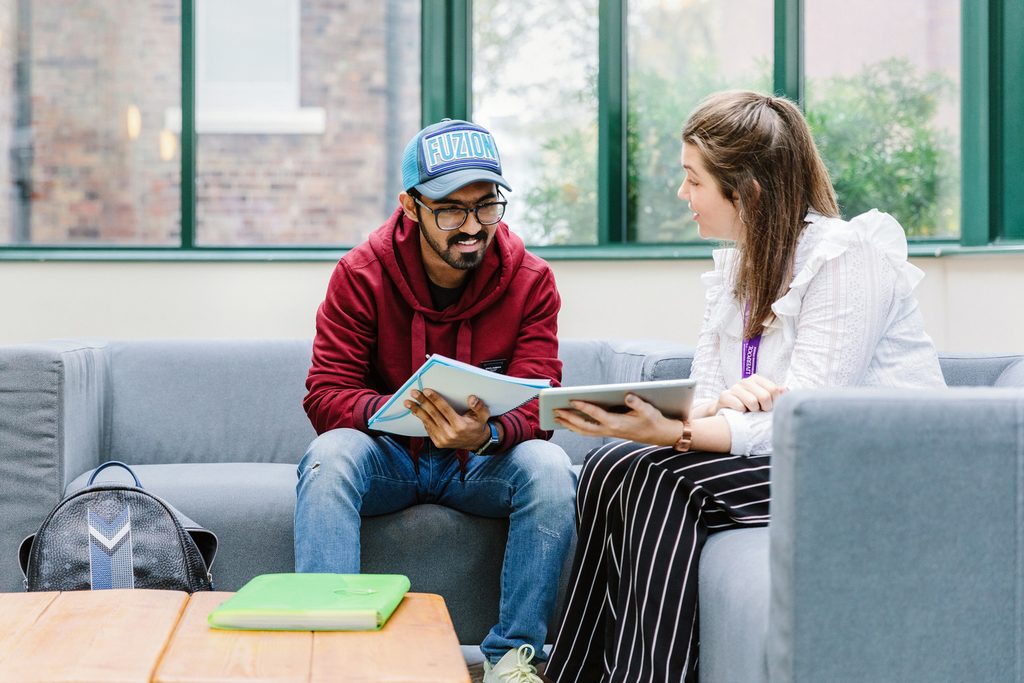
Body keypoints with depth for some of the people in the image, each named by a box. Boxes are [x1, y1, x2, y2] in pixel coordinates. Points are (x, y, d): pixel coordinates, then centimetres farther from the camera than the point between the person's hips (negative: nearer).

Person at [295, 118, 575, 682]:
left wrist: (486, 433, -40)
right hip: (387, 457, 0)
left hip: (484, 460, 1)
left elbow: (537, 406, -15)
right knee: (329, 456, -32)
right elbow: (325, 394, -16)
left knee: (549, 467, -30)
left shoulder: (529, 281, -8)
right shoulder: (362, 274, -10)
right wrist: (397, 411, -38)